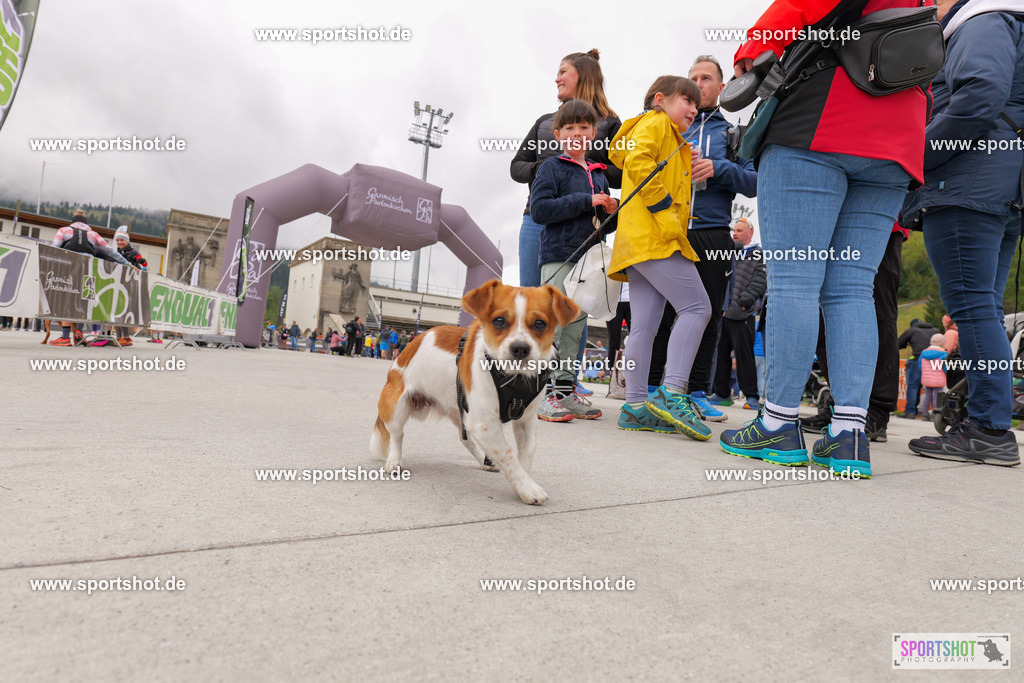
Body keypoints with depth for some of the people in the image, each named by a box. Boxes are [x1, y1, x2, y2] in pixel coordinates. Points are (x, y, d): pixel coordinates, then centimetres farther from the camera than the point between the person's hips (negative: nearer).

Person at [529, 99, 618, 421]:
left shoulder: (599, 175, 21)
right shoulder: (552, 168, 1)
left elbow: (604, 225, 26)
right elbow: (539, 209, -13)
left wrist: (611, 212, 2)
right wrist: (586, 201, -14)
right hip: (558, 256, -6)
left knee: (576, 327, 8)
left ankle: (566, 389, 14)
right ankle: (545, 392, -7)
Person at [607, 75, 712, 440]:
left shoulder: (673, 142, 35)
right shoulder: (655, 122, 5)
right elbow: (638, 161, -15)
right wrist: (664, 211, -18)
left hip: (641, 242, 10)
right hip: (654, 236, -10)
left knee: (644, 324, 2)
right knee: (696, 306, -13)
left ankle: (636, 407, 1)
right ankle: (672, 393, -17)